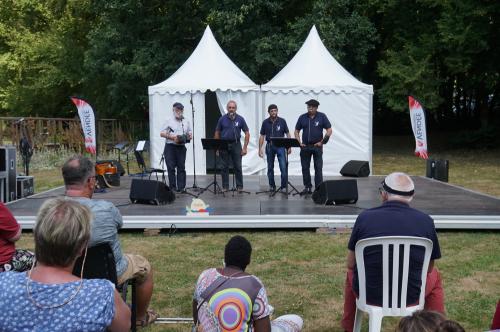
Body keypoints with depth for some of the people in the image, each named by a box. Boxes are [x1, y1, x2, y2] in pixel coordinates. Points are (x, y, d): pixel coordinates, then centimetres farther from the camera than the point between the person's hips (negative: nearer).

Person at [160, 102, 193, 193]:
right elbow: (162, 133, -1)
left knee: (181, 167, 1)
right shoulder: (169, 121, 5)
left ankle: (181, 187, 4)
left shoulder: (186, 122, 16)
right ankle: (173, 187, 3)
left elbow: (190, 134, 20)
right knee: (171, 167, -3)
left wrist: (189, 136, -5)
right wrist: (172, 137, -14)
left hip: (181, 147, 3)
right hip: (170, 147, -2)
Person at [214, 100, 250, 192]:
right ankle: (225, 186, 13)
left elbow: (247, 133, 0)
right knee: (224, 167, 5)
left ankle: (239, 186, 8)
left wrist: (245, 147, -7)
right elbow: (217, 133, 7)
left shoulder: (240, 119, -2)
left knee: (238, 167, 0)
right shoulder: (222, 119, 0)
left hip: (236, 144, -1)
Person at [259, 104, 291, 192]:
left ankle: (284, 186, -1)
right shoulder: (265, 122, 2)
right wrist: (260, 149, 1)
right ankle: (272, 186, 23)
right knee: (270, 168, 9)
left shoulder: (282, 121, -2)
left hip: (280, 146, -2)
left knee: (283, 167, -10)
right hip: (269, 146, 2)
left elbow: (287, 134, 3)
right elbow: (262, 136, 6)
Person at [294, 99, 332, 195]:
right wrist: (299, 142, -1)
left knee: (318, 168, -2)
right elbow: (297, 131, 12)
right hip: (305, 146, 3)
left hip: (317, 146, -2)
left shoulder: (322, 116, -1)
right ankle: (307, 187, 15)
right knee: (305, 168, 5)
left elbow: (329, 130, -1)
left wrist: (322, 142, -8)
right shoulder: (302, 117, 5)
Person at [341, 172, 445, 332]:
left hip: (368, 294, 0)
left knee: (351, 272, 34)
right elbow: (428, 268, 3)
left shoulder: (364, 217, -10)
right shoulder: (426, 221, -9)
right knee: (434, 276, 31)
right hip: (410, 297, 0)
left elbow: (351, 264, 0)